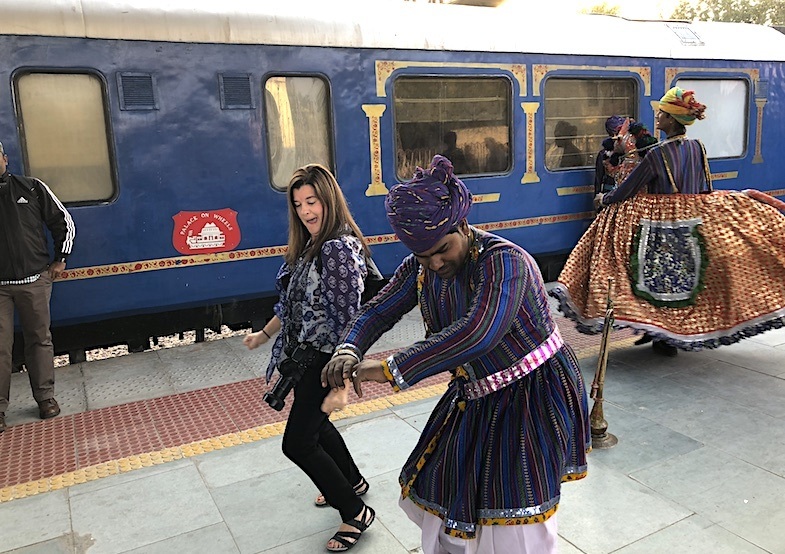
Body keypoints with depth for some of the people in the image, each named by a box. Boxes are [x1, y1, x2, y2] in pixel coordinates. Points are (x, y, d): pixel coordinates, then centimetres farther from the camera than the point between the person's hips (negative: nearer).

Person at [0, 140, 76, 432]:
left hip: (35, 280, 0)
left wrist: (60, 260, 9)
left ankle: (45, 397, 20)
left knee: (40, 340, 8)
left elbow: (64, 222, 9)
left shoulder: (32, 188, 2)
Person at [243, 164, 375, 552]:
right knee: (314, 422, 24)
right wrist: (265, 334, 24)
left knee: (297, 442, -1)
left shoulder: (337, 249, -22)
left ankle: (355, 513, 16)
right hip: (306, 356, 9)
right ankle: (352, 482, 48)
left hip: (325, 360, -9)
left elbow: (346, 318, -26)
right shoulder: (309, 245, 7)